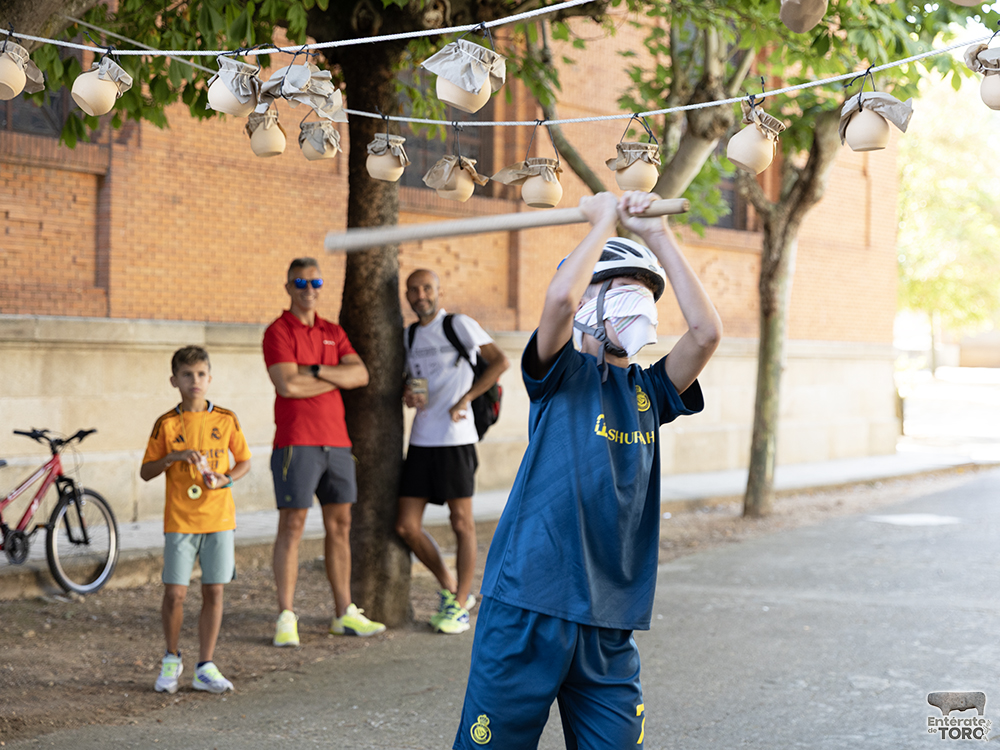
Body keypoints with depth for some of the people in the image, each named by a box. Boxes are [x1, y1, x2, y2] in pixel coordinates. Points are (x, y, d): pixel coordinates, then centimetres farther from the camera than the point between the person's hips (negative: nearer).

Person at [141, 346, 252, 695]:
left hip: (219, 518, 1)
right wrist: (172, 457, -14)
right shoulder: (167, 424, 1)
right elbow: (146, 472, 3)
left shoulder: (226, 420, 4)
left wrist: (226, 479, -7)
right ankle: (171, 659, 19)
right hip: (180, 521, -1)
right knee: (174, 593, -4)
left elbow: (244, 461, 12)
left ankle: (205, 668, 11)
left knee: (213, 592, 2)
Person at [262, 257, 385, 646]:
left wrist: (316, 371, -12)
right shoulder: (278, 332, -3)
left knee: (340, 525, 10)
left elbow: (361, 375, 1)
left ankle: (345, 613, 17)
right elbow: (288, 385, -17)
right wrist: (337, 377, -5)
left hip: (336, 440, 6)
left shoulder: (333, 333, 16)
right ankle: (286, 618, -2)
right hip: (296, 442, -6)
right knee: (292, 526, -5)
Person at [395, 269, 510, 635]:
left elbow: (500, 361, -10)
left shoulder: (459, 325, -3)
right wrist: (408, 395, 2)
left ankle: (459, 606, 9)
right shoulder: (409, 335, 15)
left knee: (462, 522, -1)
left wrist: (464, 400, -12)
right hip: (421, 440, 6)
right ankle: (450, 589, 19)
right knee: (406, 526, 1)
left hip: (455, 439, -6)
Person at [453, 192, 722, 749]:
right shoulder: (562, 375, 2)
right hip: (528, 605, -4)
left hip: (609, 623, 5)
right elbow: (559, 298, -20)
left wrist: (657, 234, -3)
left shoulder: (648, 391, 14)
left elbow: (707, 331, -3)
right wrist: (605, 220, -6)